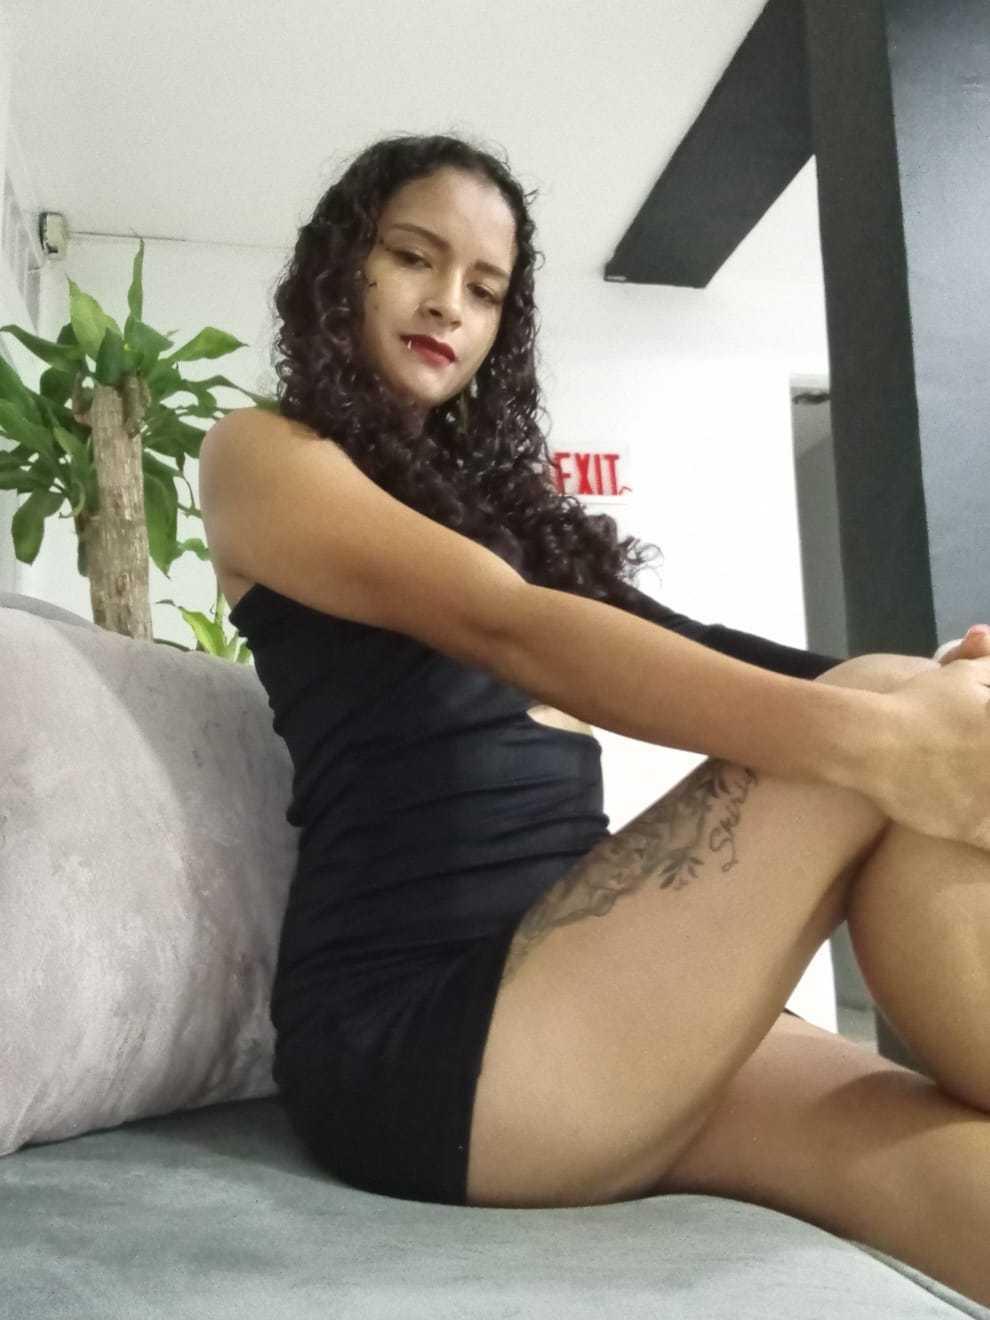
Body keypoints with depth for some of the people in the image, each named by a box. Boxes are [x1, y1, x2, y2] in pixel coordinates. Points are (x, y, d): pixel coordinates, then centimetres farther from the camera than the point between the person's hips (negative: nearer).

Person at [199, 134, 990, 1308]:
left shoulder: (494, 486, 25)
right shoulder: (260, 456, 4)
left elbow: (670, 651, 12)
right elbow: (504, 629, -15)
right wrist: (878, 734, -26)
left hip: (569, 1005, 6)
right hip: (404, 1036, -6)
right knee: (892, 711, -19)